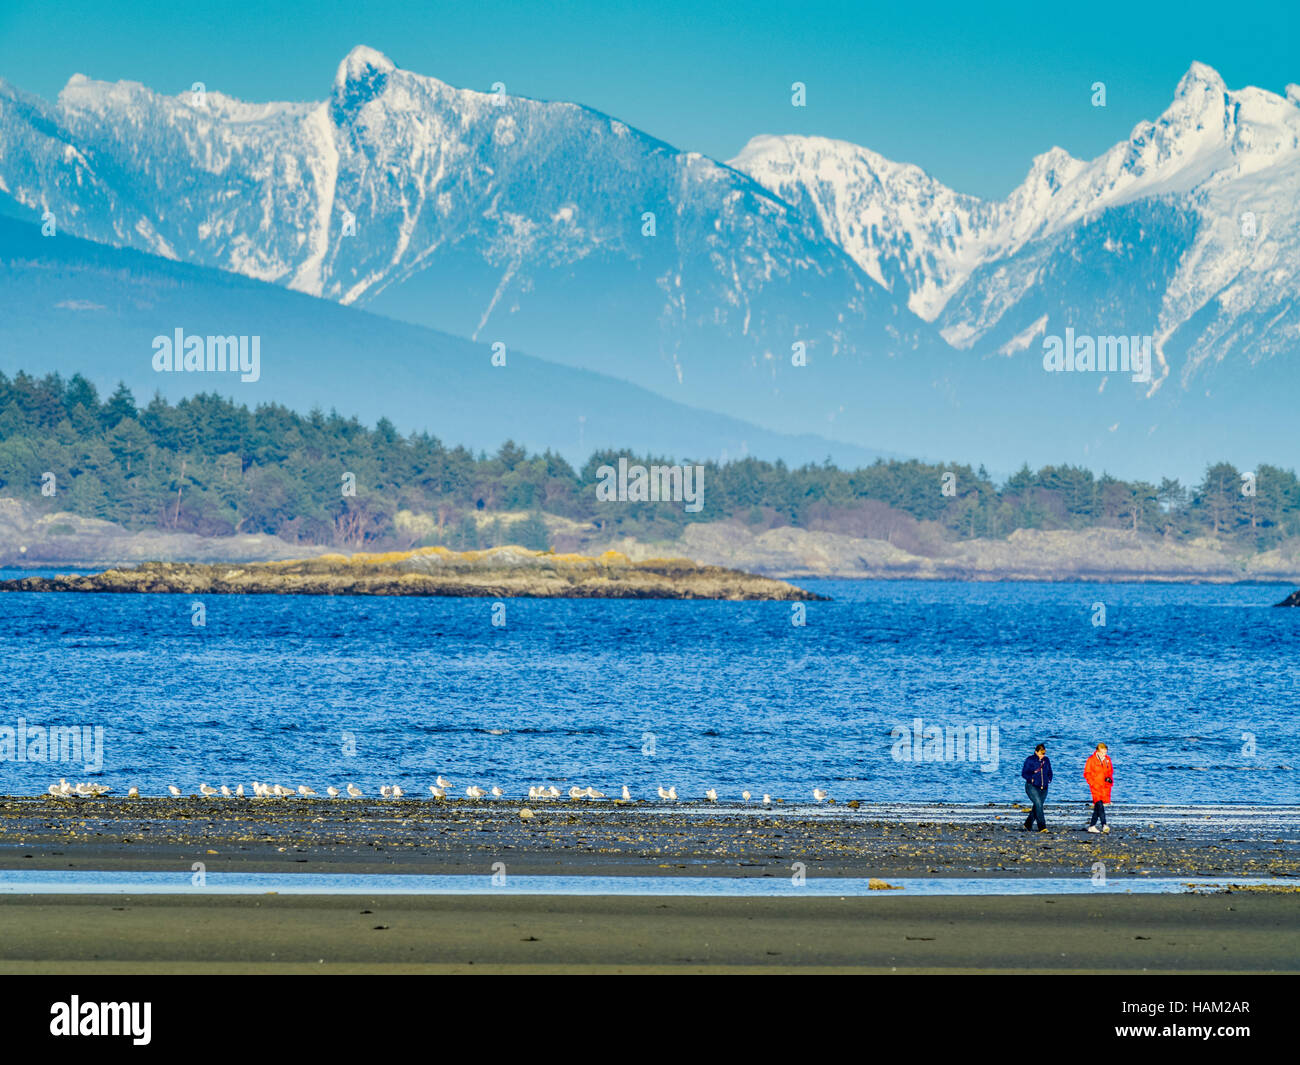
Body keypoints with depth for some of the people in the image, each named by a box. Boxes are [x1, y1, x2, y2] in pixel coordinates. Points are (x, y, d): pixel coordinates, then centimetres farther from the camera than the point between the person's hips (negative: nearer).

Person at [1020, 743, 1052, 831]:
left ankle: (1028, 825, 26)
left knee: (1037, 807, 9)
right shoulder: (1030, 760, -4)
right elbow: (1024, 773, -3)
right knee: (1038, 804, -20)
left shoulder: (1046, 760, 10)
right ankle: (1042, 827, -24)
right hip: (1032, 787, -5)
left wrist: (1049, 779, 1)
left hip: (1043, 789, 5)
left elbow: (1050, 772, 20)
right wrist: (1031, 779, -17)